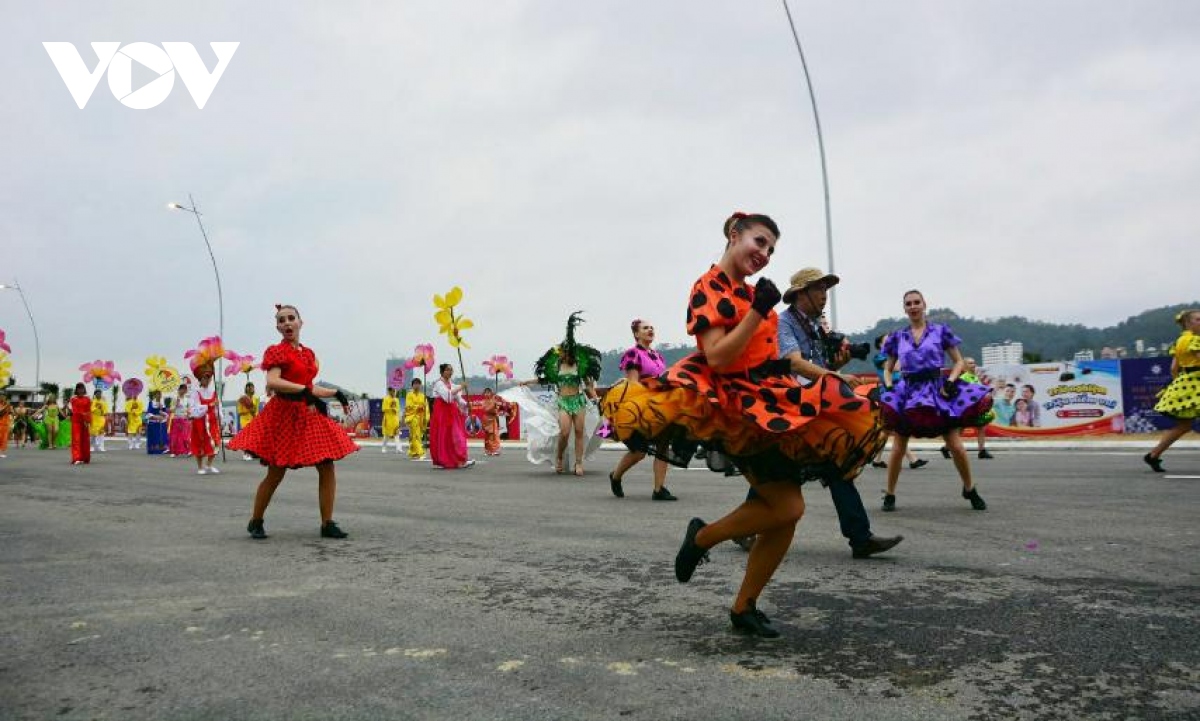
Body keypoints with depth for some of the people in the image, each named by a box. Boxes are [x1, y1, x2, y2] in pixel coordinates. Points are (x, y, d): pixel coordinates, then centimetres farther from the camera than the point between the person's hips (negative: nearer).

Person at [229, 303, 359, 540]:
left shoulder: (309, 353, 14)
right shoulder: (276, 351, -6)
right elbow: (272, 382, -24)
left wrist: (336, 393, 19)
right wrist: (305, 390, -30)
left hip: (310, 415, 6)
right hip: (284, 414, -6)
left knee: (327, 469, -2)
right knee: (275, 474, 1)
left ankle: (327, 524, 5)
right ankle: (255, 522, 21)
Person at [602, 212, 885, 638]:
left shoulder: (750, 292, 15)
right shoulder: (709, 289, -11)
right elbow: (718, 358, -21)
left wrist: (821, 375, 26)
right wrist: (758, 312, -22)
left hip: (768, 403, 9)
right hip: (735, 406, -9)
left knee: (785, 513, 6)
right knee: (788, 508, -15)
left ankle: (744, 607, 18)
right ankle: (702, 537, 6)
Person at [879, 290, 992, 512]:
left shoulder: (940, 331, 4)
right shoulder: (898, 337, 9)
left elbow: (959, 361, 6)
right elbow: (887, 369, 16)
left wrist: (951, 381, -10)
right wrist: (889, 387, -2)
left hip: (936, 390, -1)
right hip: (907, 393, 1)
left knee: (956, 446, -4)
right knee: (898, 448, -1)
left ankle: (970, 490, 19)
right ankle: (889, 495, 12)